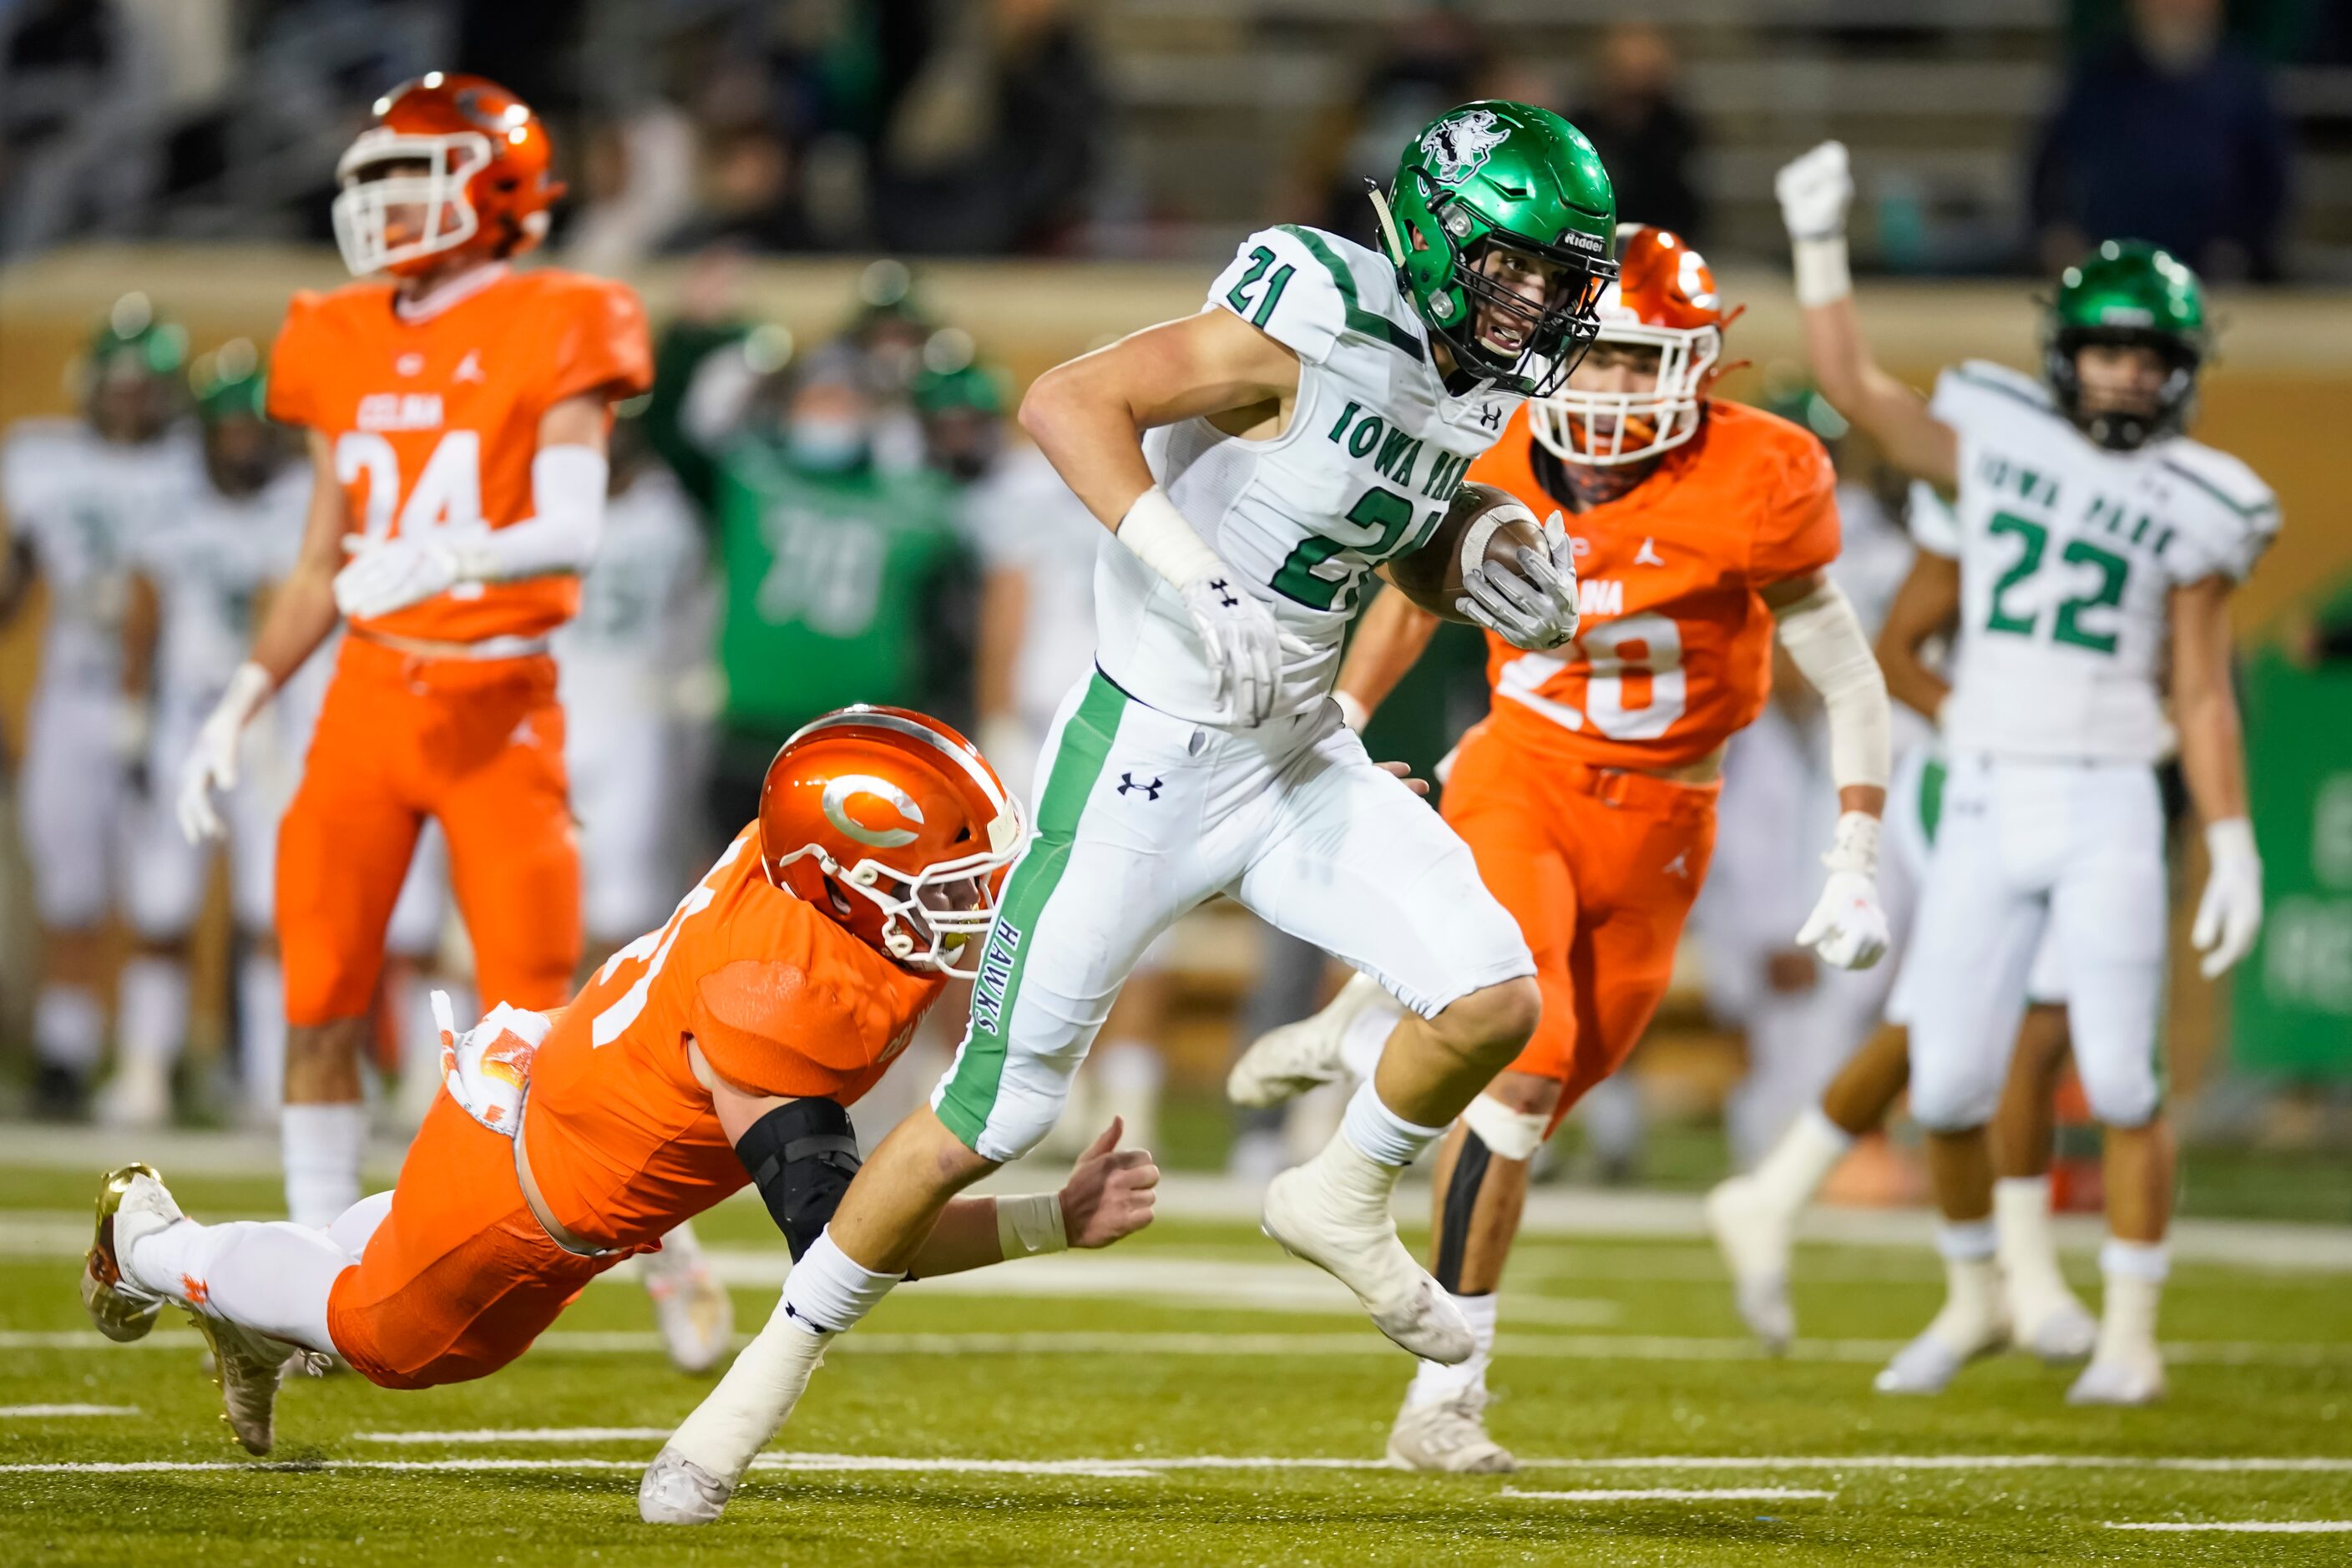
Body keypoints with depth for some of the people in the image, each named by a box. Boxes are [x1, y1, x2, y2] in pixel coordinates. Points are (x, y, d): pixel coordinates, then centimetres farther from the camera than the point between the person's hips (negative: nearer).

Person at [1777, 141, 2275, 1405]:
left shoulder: (2189, 509, 0)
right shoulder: (1994, 438, 7)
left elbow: (2202, 696, 2)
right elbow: (1852, 387, 8)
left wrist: (2234, 850, -3)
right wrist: (1819, 244, 1)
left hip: (2107, 814, -2)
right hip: (1983, 811, 2)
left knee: (2121, 1083, -8)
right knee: (1947, 1087, 0)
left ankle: (2130, 1331, 5)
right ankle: (1972, 1295, 24)